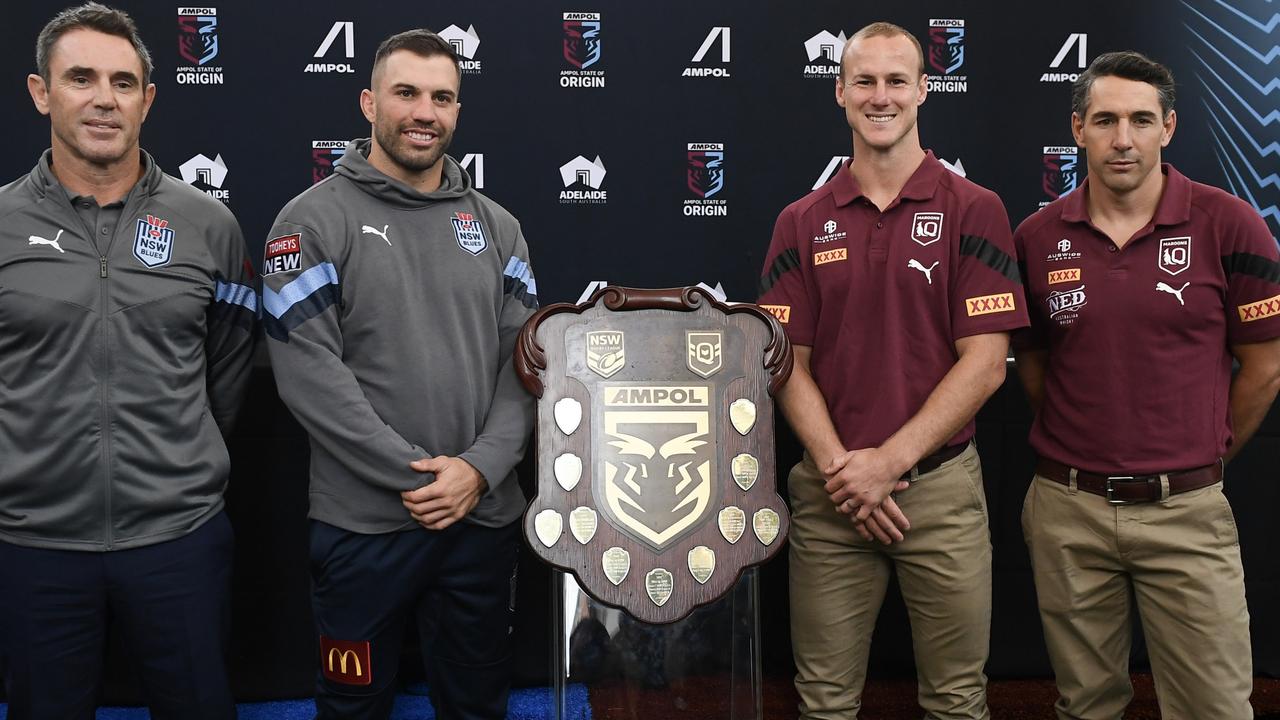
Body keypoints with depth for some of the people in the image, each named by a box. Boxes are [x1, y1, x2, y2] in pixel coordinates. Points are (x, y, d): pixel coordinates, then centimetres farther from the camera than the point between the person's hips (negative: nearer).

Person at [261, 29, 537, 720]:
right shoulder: (314, 219, -4)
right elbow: (307, 373, -12)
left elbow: (525, 362, 3)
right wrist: (414, 475, -15)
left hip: (485, 516, 4)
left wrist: (479, 468, -11)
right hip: (364, 524, -3)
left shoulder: (495, 224, 8)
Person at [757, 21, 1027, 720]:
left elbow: (985, 362, -7)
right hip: (828, 495, 2)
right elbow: (788, 363, 3)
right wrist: (839, 467, -10)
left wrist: (890, 461, -14)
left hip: (942, 487, -1)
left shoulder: (973, 210, -1)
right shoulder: (802, 222, 6)